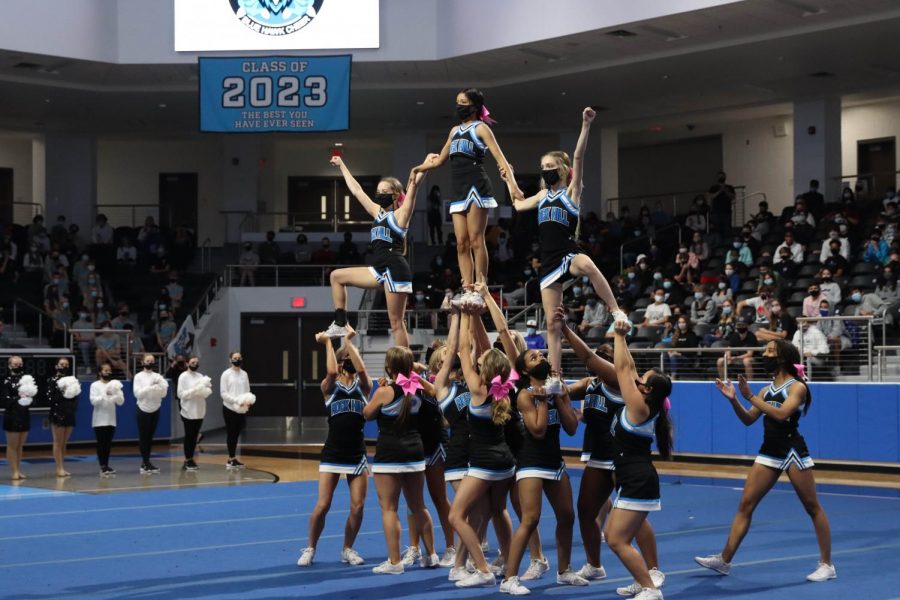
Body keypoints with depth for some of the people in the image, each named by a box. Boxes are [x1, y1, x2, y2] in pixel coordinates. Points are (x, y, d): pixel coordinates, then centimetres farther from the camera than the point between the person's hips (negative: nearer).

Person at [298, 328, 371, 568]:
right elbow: (331, 372, -21)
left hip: (357, 454, 2)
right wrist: (328, 343, -10)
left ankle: (348, 549, 18)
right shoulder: (329, 387, 2)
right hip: (332, 453, -2)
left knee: (358, 506, -1)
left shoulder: (363, 386, 5)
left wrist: (349, 341, -12)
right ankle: (310, 549, 12)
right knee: (322, 505, -6)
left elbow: (362, 369, -17)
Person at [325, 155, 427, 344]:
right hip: (380, 270, 8)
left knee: (396, 322, -8)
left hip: (395, 270, -8)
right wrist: (342, 165, 33)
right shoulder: (378, 213, 19)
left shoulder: (400, 214, 0)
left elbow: (413, 187, -12)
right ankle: (340, 324, 12)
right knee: (337, 276, 15)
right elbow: (356, 190, 27)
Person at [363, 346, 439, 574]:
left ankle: (394, 561, -3)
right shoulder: (417, 388, 2)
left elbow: (367, 414, 3)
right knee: (418, 506, 17)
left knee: (389, 508, 0)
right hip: (414, 453, 6)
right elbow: (434, 391, 24)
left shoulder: (384, 392, -12)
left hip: (389, 455, -6)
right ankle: (431, 555, 24)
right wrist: (416, 375, 19)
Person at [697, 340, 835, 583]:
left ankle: (827, 565, 11)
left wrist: (751, 397, -22)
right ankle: (724, 560, 4)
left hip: (792, 451, -7)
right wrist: (733, 399, 0)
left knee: (813, 508, 2)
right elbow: (748, 419, 15)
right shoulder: (767, 389, 12)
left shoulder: (797, 387, -7)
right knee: (745, 505, 2)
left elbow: (781, 414, -23)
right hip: (769, 452, 7)